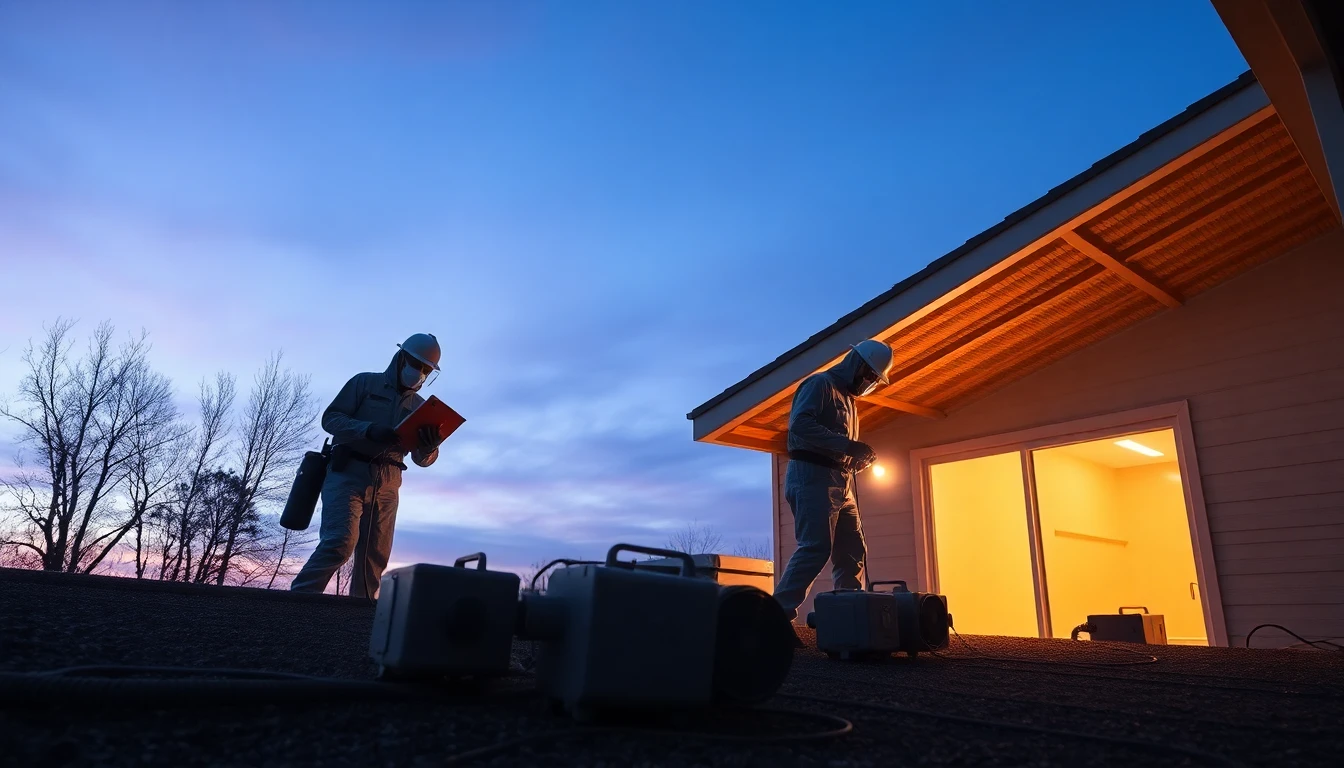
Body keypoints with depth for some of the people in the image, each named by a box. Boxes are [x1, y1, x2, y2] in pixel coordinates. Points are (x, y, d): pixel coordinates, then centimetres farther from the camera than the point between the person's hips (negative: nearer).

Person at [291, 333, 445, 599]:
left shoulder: (420, 407, 13)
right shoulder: (366, 383, 5)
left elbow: (422, 459, 9)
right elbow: (330, 418, -3)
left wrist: (430, 446, -16)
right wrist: (369, 430, -21)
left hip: (386, 486, 4)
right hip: (348, 474, -4)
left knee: (374, 557, 4)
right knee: (340, 542, -20)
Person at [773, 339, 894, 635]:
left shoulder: (847, 398, 24)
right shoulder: (820, 384, -4)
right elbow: (799, 424, -21)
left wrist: (858, 459, 5)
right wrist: (848, 445, -23)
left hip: (839, 483, 10)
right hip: (812, 476, -10)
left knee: (852, 551, 8)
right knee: (815, 548, -16)